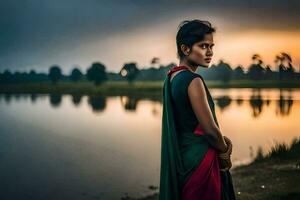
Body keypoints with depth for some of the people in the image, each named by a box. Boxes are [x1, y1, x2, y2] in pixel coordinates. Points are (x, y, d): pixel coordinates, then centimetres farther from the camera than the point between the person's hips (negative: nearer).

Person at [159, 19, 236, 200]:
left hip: (182, 155, 9)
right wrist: (225, 152, -1)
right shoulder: (193, 80, -20)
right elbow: (210, 129, -19)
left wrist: (223, 139, 4)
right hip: (201, 157, -9)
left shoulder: (172, 77, 7)